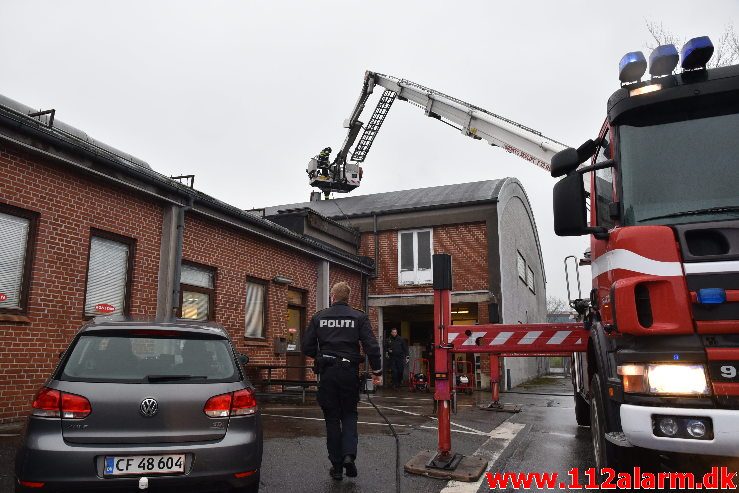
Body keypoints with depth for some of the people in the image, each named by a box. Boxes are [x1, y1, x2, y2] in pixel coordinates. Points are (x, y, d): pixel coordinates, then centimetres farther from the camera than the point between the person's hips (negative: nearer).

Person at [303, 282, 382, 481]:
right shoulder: (359, 317, -2)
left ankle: (337, 465, 14)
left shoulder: (319, 317, 2)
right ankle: (349, 454, -5)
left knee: (332, 418, 10)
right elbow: (371, 346, -8)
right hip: (349, 372, -1)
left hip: (327, 373, 1)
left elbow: (307, 347, 2)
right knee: (349, 414, 15)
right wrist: (377, 371, 2)